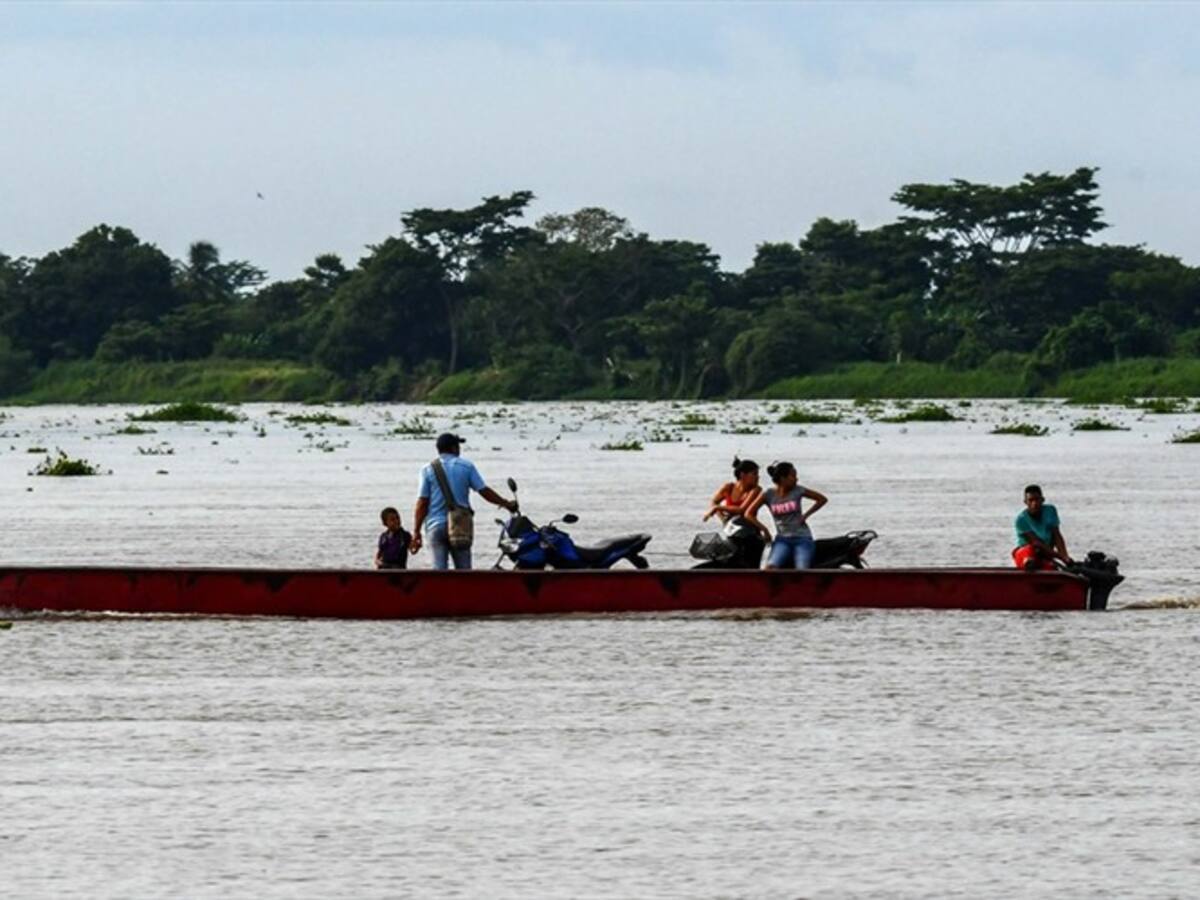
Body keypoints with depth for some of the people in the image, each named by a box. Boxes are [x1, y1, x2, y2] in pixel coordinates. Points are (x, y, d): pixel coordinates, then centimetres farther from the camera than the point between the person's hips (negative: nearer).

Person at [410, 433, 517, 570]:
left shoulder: (428, 470, 1)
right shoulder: (466, 466, 2)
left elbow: (422, 503, -3)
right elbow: (485, 491, 3)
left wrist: (416, 532, 0)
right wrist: (506, 504, 17)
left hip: (436, 526, 0)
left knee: (439, 569, -2)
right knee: (463, 569, 6)